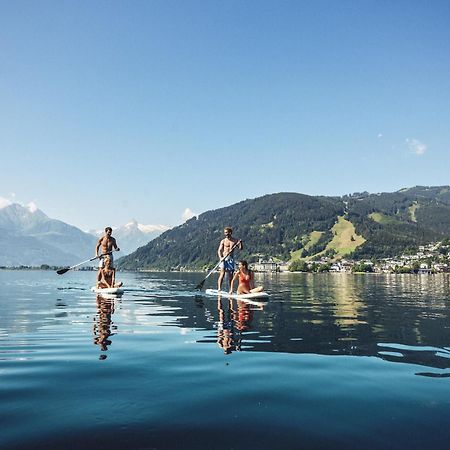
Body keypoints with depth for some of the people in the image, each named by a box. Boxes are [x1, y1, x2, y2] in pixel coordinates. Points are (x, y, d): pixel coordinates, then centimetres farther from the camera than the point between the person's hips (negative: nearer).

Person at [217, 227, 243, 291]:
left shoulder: (235, 241, 10)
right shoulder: (223, 241, 4)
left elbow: (240, 248, 6)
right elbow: (219, 250, -2)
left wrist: (240, 243, -14)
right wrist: (220, 257, -20)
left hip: (231, 259, 3)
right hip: (224, 259, -3)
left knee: (231, 275, 5)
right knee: (222, 273, -15)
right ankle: (219, 288, -20)